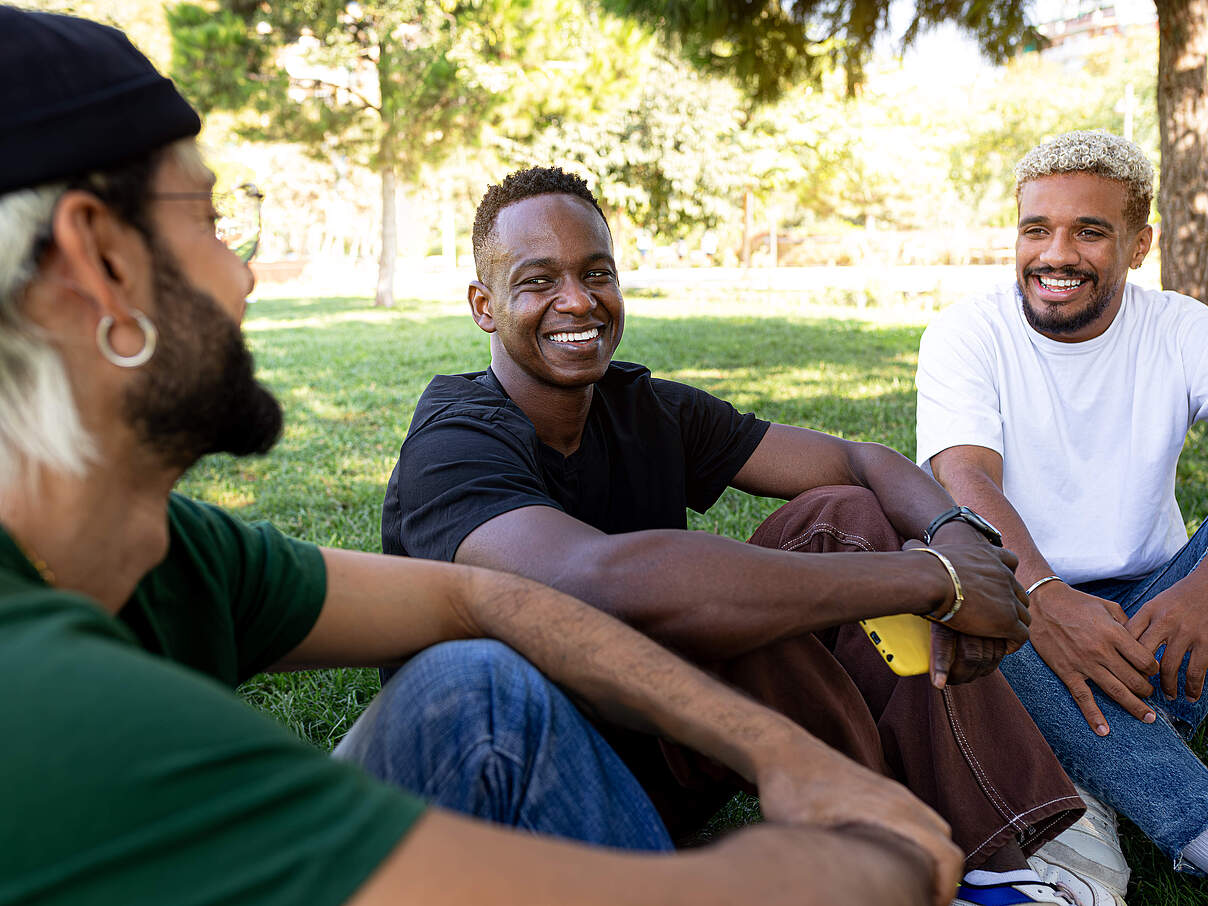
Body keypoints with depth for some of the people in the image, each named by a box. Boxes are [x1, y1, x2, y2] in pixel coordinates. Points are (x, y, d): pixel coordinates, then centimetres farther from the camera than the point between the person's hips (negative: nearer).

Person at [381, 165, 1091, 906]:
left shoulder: (649, 410, 0)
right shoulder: (455, 449, -22)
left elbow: (860, 462, -1)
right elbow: (607, 581, -43)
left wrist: (958, 536, -25)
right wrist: (930, 576, -38)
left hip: (657, 745, 7)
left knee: (842, 516, -6)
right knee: (732, 611, -32)